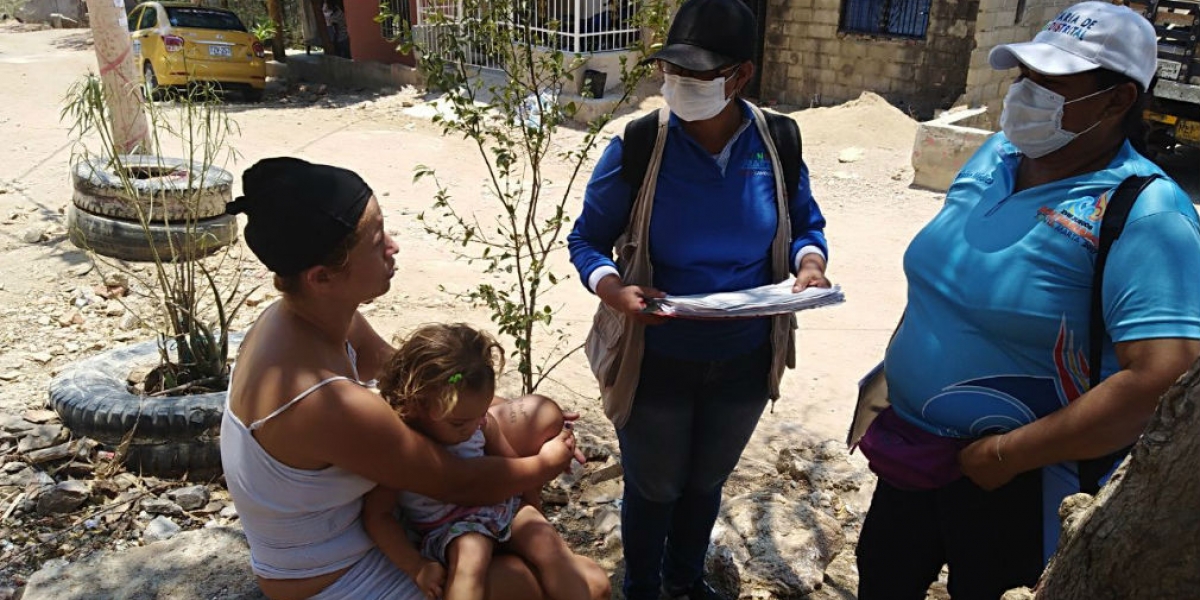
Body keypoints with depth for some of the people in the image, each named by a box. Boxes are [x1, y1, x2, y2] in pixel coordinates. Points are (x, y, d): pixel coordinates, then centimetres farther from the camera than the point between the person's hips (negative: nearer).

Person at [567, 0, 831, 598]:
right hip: (658, 362, -3)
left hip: (745, 362, 3)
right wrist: (613, 290, -30)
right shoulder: (636, 147, -17)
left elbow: (806, 224, 5)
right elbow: (587, 239, -9)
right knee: (653, 488, 18)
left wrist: (810, 263, -17)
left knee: (706, 482, 26)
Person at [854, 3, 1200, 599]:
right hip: (911, 453, 6)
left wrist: (1006, 455, -24)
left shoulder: (1144, 213, -21)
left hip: (1013, 480, -6)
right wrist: (892, 374, 11)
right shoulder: (995, 156, 0)